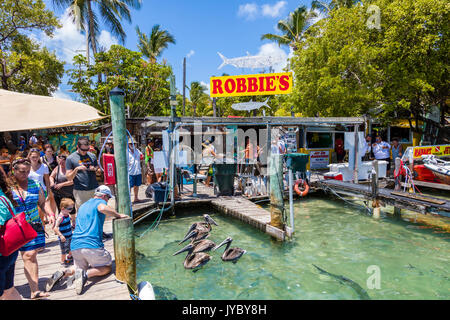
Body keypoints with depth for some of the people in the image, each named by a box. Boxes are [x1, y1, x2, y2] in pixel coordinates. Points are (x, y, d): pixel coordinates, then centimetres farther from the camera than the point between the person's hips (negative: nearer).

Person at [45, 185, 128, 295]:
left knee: (80, 267, 31)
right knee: (107, 267, 10)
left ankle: (63, 273, 2)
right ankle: (85, 274, -16)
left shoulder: (83, 206, 26)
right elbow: (102, 208, -26)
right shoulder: (100, 202, 0)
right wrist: (119, 215, -13)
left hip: (75, 246, 8)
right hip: (92, 245, -7)